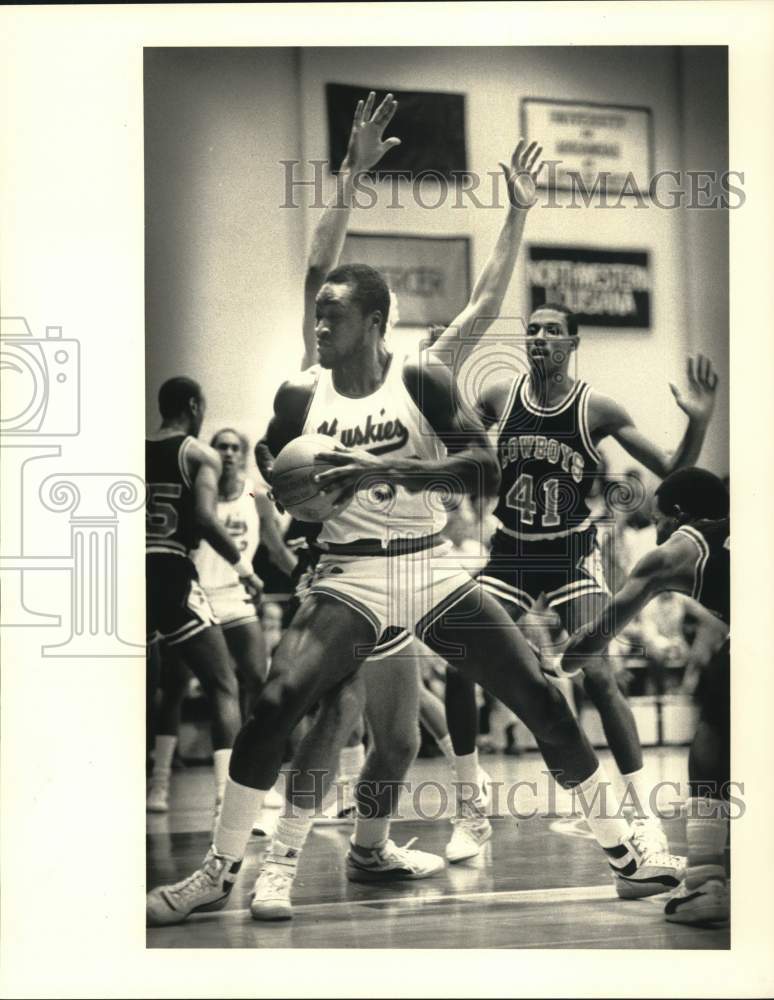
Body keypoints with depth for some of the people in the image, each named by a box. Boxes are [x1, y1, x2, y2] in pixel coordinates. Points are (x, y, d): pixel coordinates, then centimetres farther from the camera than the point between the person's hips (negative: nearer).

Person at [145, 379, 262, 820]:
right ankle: (227, 796, -10)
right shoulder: (201, 455, 1)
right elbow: (205, 517, -14)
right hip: (173, 576, -4)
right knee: (224, 688, 4)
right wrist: (243, 564, -2)